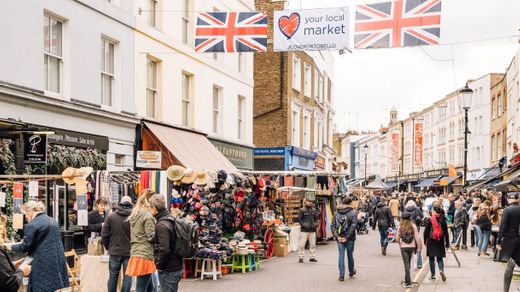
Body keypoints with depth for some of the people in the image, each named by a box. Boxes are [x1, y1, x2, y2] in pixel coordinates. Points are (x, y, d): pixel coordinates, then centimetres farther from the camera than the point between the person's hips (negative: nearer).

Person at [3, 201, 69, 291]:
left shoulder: (32, 225, -12)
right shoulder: (53, 221, 14)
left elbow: (25, 247, -8)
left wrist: (11, 246, 10)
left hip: (44, 265, -8)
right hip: (58, 263, 8)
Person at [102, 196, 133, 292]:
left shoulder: (111, 216, -3)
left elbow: (104, 234, -1)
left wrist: (108, 247, 13)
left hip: (114, 252, 2)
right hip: (129, 252, -2)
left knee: (113, 276, 13)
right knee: (127, 277, 6)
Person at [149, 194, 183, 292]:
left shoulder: (161, 225, -18)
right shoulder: (171, 220, 10)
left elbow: (164, 250, -25)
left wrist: (159, 265, -12)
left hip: (168, 271, -9)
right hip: (177, 267, 9)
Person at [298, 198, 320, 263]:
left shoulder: (314, 210, 9)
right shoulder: (302, 210, -4)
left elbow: (316, 218, 18)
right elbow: (299, 219, -5)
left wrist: (316, 224, 2)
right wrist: (303, 225, -14)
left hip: (312, 230, 4)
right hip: (304, 230, -4)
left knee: (313, 244, 8)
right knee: (302, 244, -5)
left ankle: (312, 257, 17)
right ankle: (301, 257, 3)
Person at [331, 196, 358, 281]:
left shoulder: (336, 213, 4)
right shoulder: (353, 213, -7)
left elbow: (332, 225, -1)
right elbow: (353, 225, -15)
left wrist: (337, 236, -6)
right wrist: (347, 237, -14)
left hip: (339, 238, 2)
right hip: (350, 239, -2)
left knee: (341, 255, 4)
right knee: (350, 255, 15)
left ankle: (341, 275, -1)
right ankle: (351, 271, 33)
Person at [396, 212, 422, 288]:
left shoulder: (400, 227, -6)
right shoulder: (413, 226, -5)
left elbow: (397, 239, 0)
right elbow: (417, 237, -7)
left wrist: (400, 244, 20)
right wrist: (419, 247, 2)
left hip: (403, 247, -1)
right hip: (412, 247, 2)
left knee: (406, 264, 0)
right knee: (408, 264, 17)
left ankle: (408, 282, -7)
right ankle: (407, 280, 28)